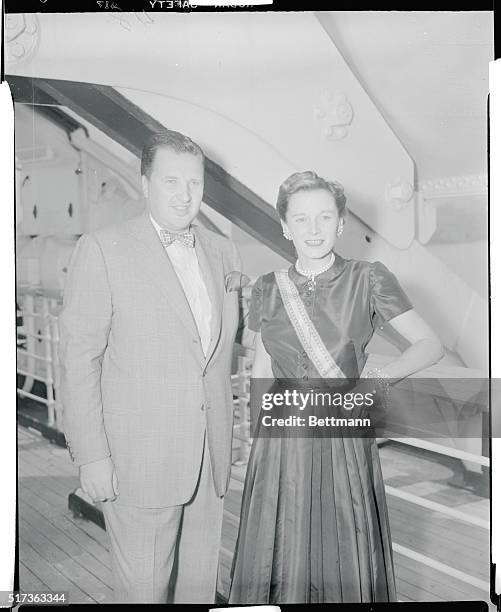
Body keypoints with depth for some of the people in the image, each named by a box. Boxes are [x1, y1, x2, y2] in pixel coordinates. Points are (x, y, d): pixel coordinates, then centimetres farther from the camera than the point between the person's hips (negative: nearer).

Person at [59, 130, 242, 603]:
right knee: (144, 586, 7)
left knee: (199, 582, 17)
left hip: (211, 455, 5)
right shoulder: (102, 249, -8)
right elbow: (79, 356, -9)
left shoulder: (222, 251, 9)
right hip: (140, 457, -5)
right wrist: (91, 455, -12)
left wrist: (227, 435, 11)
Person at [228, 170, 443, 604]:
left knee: (345, 555, 10)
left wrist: (379, 377, -23)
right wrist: (258, 426, 12)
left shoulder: (368, 280, -6)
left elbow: (430, 345, -8)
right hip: (281, 443, 2)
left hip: (345, 440, -2)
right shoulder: (268, 289, 3)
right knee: (280, 556, 13)